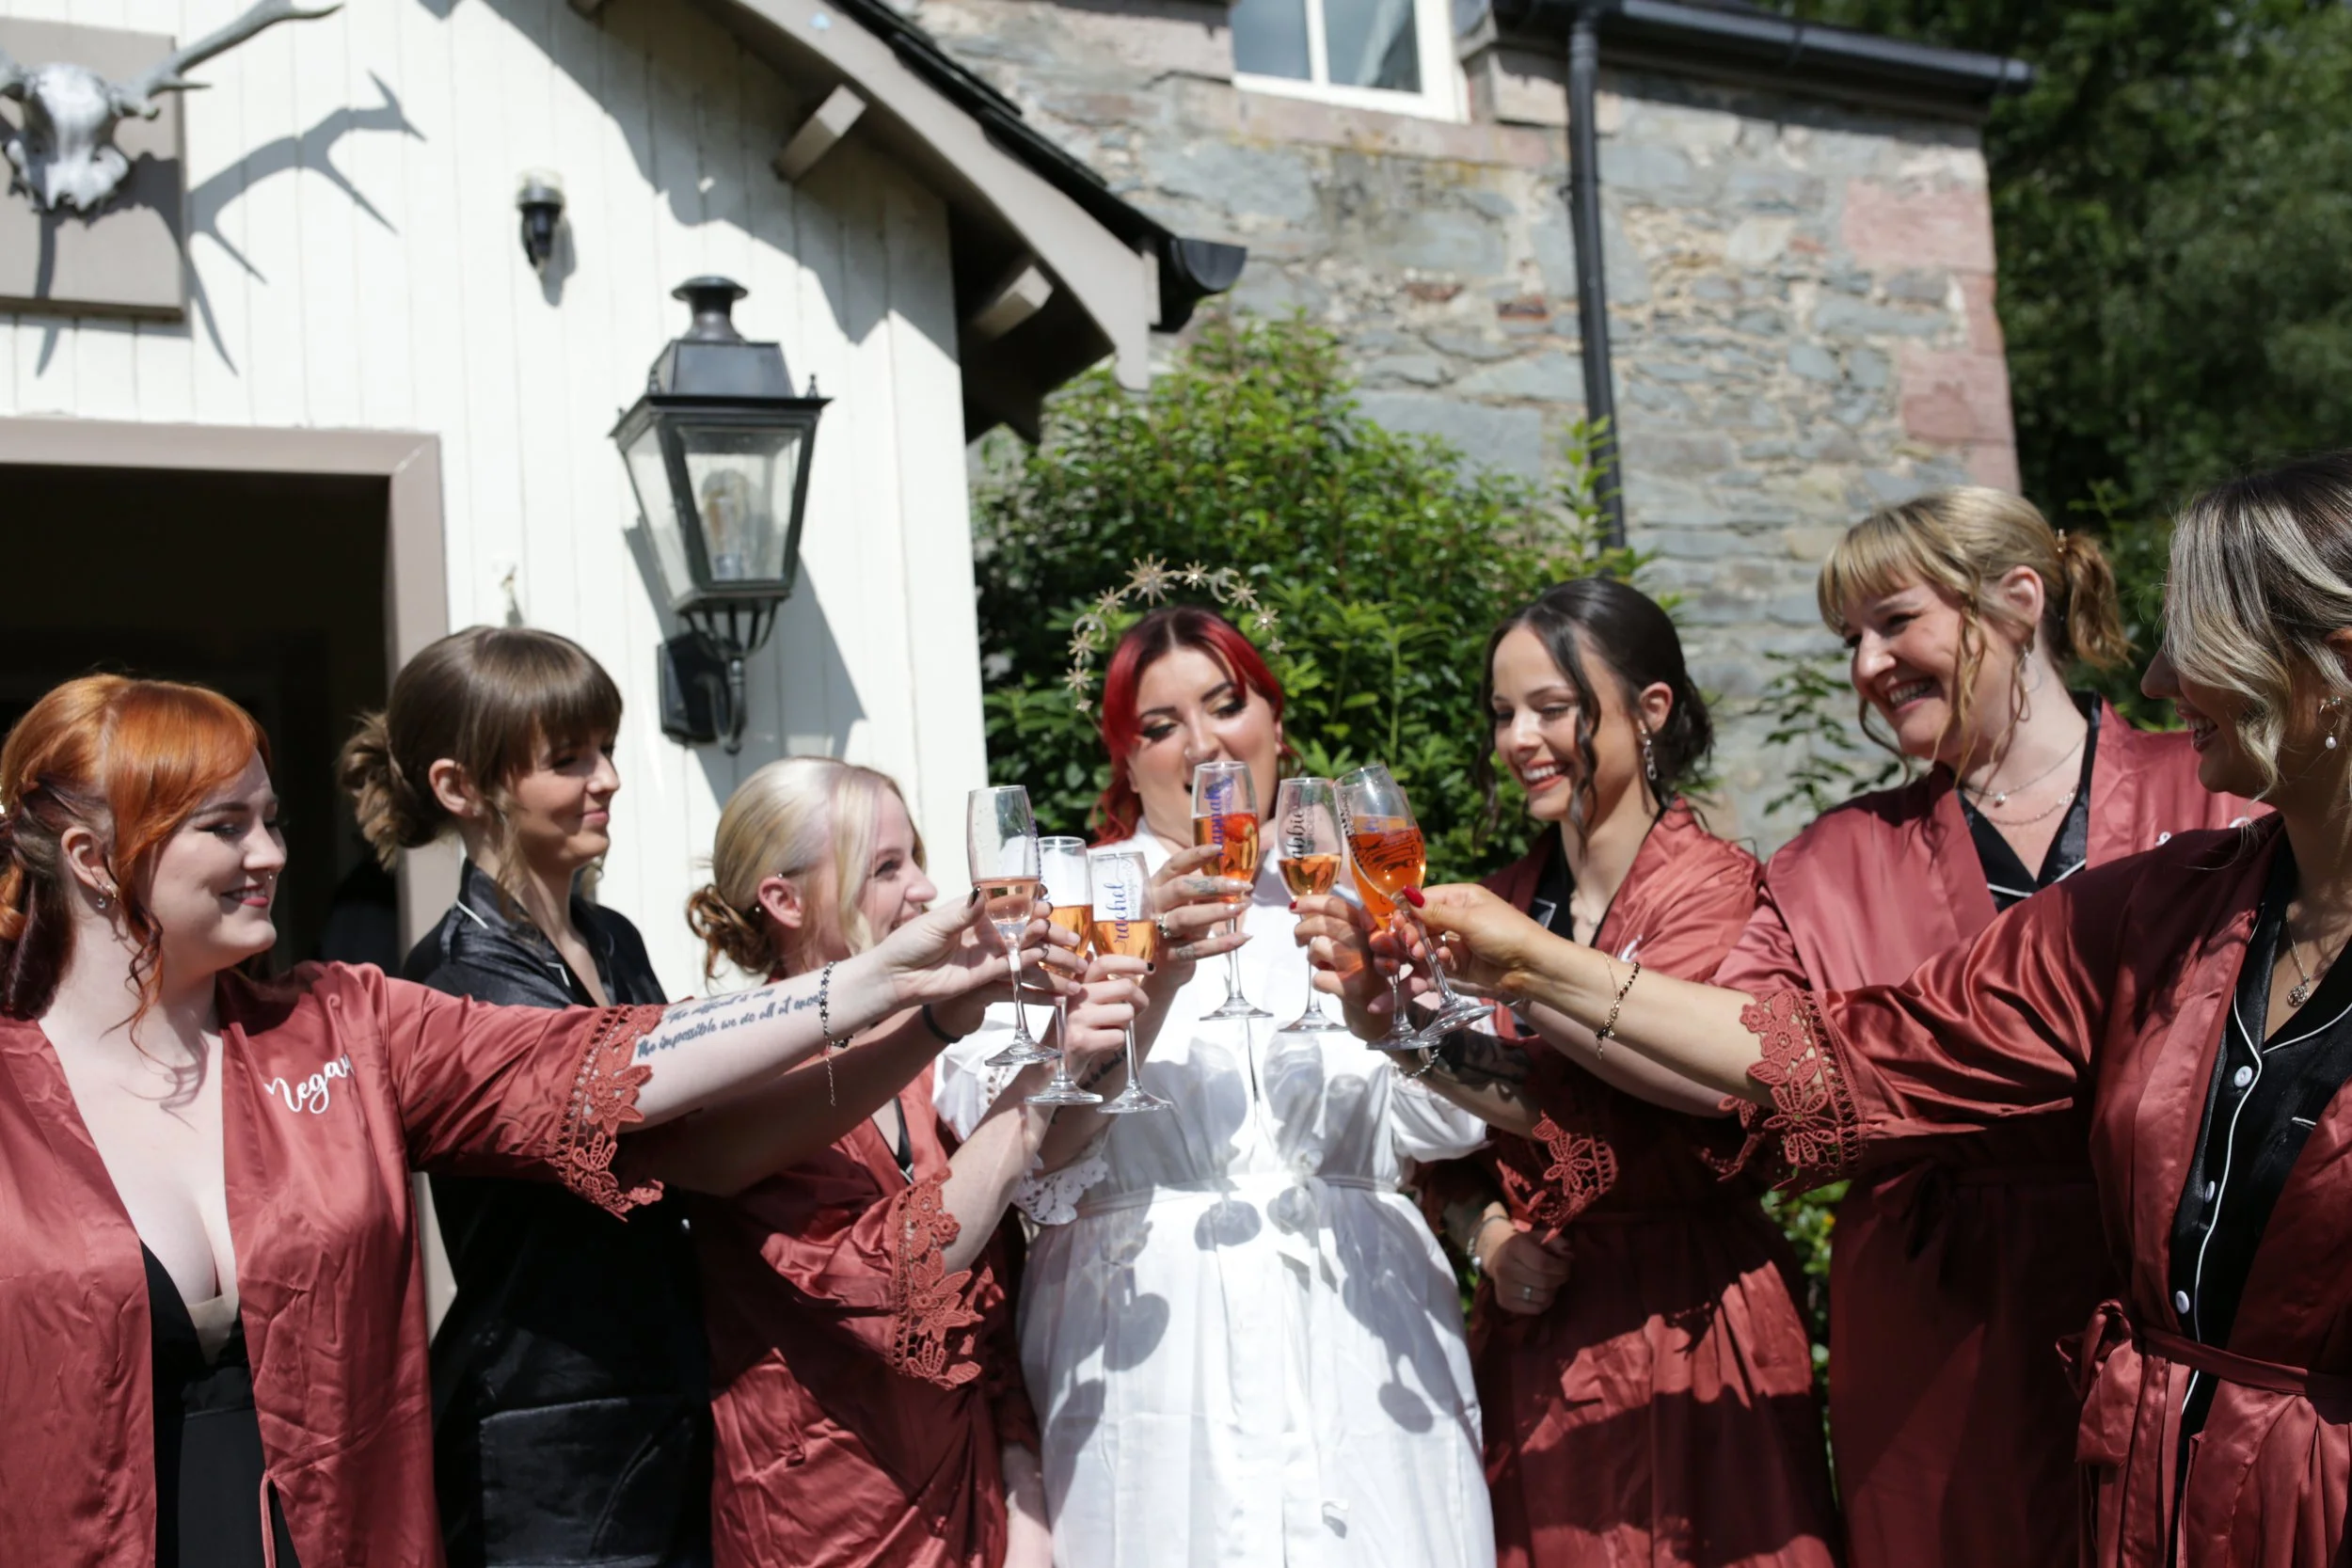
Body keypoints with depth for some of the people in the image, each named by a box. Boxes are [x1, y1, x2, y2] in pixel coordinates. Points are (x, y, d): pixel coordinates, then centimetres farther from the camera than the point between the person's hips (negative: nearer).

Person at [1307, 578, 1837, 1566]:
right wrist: (1487, 1233, -6)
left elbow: (1692, 1076, -26)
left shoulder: (1715, 887, -7)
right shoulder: (1498, 905, 7)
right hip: (1532, 1326, 4)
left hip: (1687, 1330, -4)